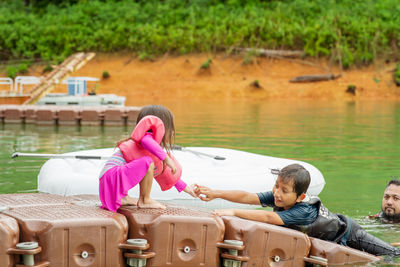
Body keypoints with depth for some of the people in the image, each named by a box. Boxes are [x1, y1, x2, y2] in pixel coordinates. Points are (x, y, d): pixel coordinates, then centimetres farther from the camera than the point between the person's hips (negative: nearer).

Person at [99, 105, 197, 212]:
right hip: (112, 175, -11)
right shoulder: (149, 136, -8)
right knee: (147, 162, -26)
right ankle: (144, 201, -11)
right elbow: (146, 141, -35)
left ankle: (122, 198, 12)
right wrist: (166, 158, -32)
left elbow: (166, 173, 33)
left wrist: (186, 188, 37)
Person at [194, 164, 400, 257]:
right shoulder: (277, 197, -26)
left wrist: (234, 212, -61)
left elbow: (269, 218, -57)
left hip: (347, 235, -7)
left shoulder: (304, 211, -45)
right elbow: (247, 197, -32)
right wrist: (214, 194, -43)